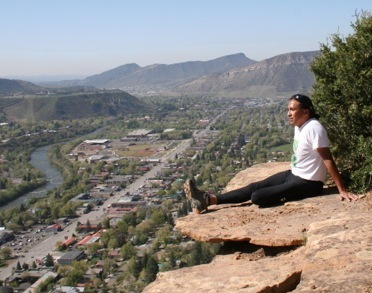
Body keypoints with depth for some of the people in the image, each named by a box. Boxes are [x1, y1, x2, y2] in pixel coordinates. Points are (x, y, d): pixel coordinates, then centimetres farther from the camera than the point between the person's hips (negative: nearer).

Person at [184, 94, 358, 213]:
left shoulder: (313, 128, -23)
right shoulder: (299, 125, 5)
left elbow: (328, 160, -25)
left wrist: (342, 191, -25)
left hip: (308, 183, -9)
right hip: (294, 174, 9)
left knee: (257, 197, -19)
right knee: (254, 187, 3)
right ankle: (208, 200, 2)